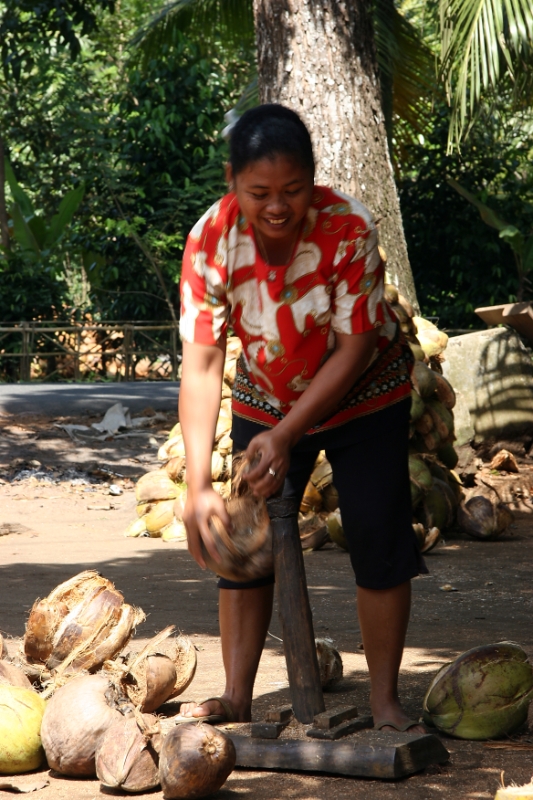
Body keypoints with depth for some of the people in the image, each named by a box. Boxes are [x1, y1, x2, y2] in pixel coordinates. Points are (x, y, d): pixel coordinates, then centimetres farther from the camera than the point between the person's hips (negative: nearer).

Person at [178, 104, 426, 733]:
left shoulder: (349, 227, -30)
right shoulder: (210, 240, -24)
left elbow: (356, 348, -24)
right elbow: (201, 364, -27)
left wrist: (287, 435, -31)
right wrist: (198, 484, -35)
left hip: (362, 398, -2)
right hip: (265, 399, 2)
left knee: (379, 541, -6)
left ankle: (384, 701, 3)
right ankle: (237, 696, 7)